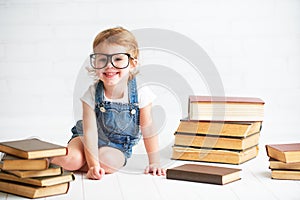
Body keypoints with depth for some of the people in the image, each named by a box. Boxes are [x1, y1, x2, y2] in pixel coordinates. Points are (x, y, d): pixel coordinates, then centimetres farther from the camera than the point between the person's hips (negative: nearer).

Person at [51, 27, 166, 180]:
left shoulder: (141, 94, -21)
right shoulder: (92, 94, -20)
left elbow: (148, 131, -11)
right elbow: (90, 132, -21)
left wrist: (154, 163, -9)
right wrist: (93, 165, -29)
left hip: (118, 146, 0)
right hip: (87, 140, 0)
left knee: (106, 161, -33)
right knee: (71, 160, -28)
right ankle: (51, 158, 4)